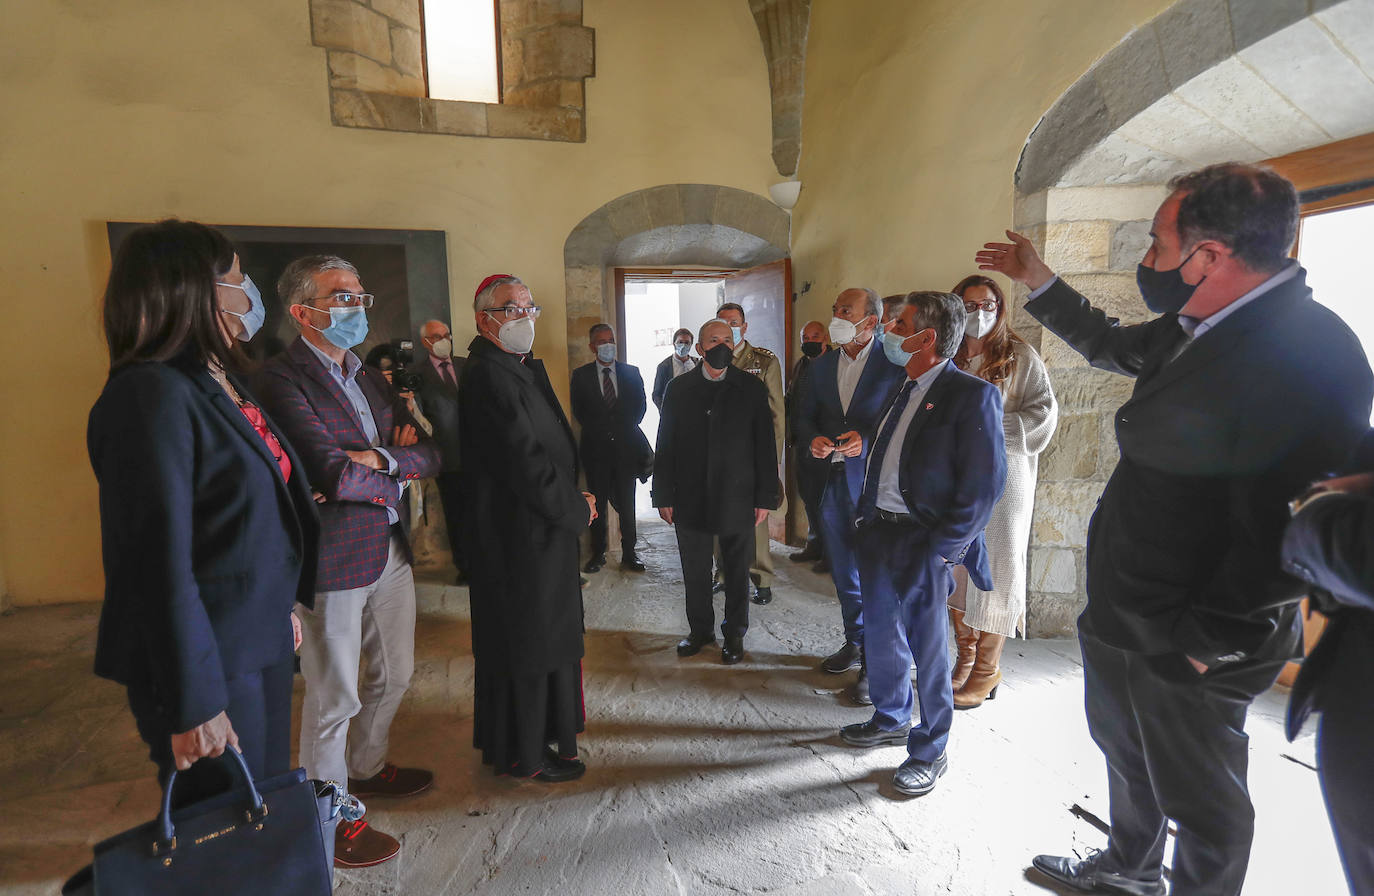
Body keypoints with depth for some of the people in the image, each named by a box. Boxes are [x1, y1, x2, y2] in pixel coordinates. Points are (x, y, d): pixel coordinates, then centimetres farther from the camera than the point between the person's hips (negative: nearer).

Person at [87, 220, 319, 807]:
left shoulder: (222, 380, 8)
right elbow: (161, 562, -23)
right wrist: (193, 705, -20)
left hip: (262, 642, 8)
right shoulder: (151, 395, -20)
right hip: (213, 660, -8)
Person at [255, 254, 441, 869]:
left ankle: (366, 769, 47)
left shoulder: (369, 376, 12)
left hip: (390, 549, 8)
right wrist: (401, 475, -8)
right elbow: (333, 474, -25)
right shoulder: (282, 378, -14)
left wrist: (382, 460, -14)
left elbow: (429, 454, 5)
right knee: (334, 697, 8)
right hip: (333, 559, -8)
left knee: (394, 674, 22)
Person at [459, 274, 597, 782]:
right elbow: (526, 463, -24)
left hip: (536, 531, 10)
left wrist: (573, 498, 2)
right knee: (525, 642, 5)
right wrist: (577, 509, -11)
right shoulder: (488, 377, -20)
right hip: (518, 536, -10)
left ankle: (518, 739, 39)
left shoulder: (524, 369, 13)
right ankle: (524, 754, 24)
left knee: (538, 639, 21)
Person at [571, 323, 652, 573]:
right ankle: (598, 554, 15)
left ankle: (629, 553, 12)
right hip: (596, 448, 0)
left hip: (626, 446, 1)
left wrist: (625, 429, 1)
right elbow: (579, 411, 5)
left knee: (627, 504, 3)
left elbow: (640, 404, 10)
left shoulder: (631, 372, 9)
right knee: (597, 503, 5)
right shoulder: (581, 375, 5)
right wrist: (600, 431, -2)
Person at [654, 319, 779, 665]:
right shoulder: (678, 389, 3)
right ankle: (700, 629, 32)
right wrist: (664, 495, -1)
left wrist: (766, 497, -3)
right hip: (690, 499, 1)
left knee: (737, 573, 11)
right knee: (695, 572, 12)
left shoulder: (751, 388, 1)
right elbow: (665, 445, 3)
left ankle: (734, 634, 29)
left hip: (737, 500, -1)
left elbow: (765, 445, 0)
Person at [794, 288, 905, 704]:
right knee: (844, 572, 17)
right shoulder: (822, 365, 10)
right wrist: (813, 440, -7)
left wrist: (867, 440, -23)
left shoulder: (895, 363, -8)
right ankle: (855, 643, 36)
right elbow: (804, 415, 14)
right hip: (834, 480, 6)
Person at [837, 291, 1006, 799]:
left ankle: (929, 752, 27)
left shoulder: (972, 396, -13)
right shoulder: (903, 390, 11)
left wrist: (943, 548, -17)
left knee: (927, 648, 7)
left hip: (923, 542, -8)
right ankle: (891, 719, 43)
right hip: (877, 530, 8)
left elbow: (984, 484, -16)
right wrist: (865, 516, 10)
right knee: (881, 636, 20)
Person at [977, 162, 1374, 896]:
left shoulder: (1310, 353, -25)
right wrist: (1038, 281, 22)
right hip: (1120, 616, 9)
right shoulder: (1199, 328, 3)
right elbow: (1112, 346, 23)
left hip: (1186, 646, -9)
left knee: (1200, 799, 15)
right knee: (1125, 753, 29)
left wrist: (1207, 643, -19)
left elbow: (1282, 531, -27)